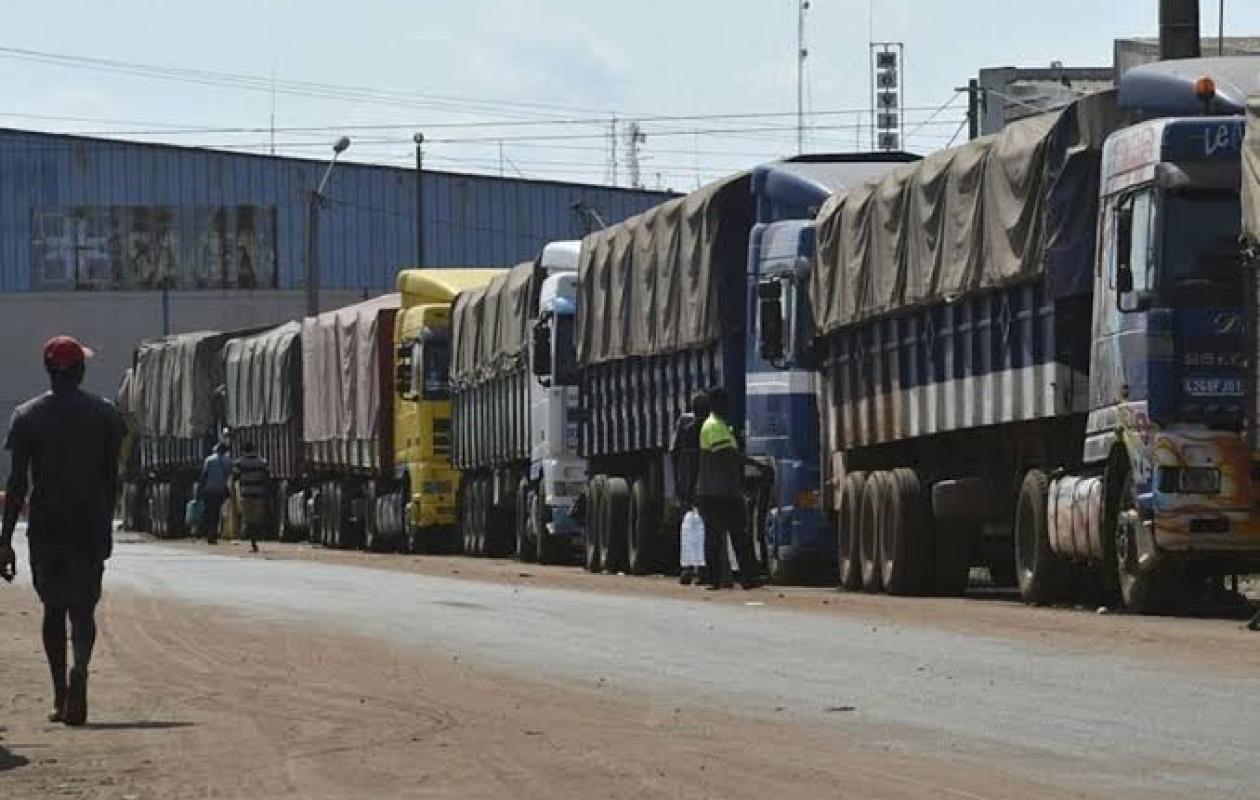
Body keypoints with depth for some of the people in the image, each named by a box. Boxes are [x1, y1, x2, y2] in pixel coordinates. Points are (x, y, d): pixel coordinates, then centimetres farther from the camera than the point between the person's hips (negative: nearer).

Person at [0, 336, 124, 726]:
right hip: (90, 526, 0)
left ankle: (60, 697, 15)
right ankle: (80, 667, -29)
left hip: (45, 529, 0)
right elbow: (111, 479, 5)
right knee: (83, 606, 0)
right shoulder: (106, 414, 2)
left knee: (53, 607, 14)